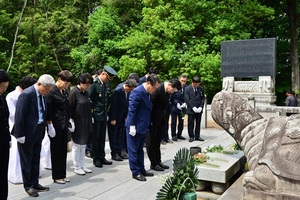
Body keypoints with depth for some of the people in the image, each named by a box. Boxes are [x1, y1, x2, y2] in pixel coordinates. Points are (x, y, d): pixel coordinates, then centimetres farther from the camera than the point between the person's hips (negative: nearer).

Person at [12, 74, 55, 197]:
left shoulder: (42, 95, 6)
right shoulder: (26, 94, -18)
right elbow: (19, 115, -19)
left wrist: (43, 129, 8)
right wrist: (20, 134, -18)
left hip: (38, 132, 8)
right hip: (27, 133, -8)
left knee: (35, 160, 16)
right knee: (27, 161, 7)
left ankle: (35, 184, 29)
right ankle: (28, 186, 20)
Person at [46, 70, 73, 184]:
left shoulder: (65, 92, 9)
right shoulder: (52, 92, -13)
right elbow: (48, 110, -14)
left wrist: (70, 120, 11)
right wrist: (50, 126, -15)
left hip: (64, 125, 7)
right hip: (55, 125, -7)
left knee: (63, 150, 11)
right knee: (56, 151, 4)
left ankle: (62, 175, 22)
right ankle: (56, 177, 16)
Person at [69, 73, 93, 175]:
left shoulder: (86, 93, 9)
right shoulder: (74, 92, -12)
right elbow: (70, 108, -13)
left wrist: (89, 123, 10)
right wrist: (71, 120, -14)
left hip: (85, 123, 7)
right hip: (77, 123, -7)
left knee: (83, 145, 14)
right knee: (77, 145, 5)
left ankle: (82, 165, 26)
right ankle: (77, 167, 16)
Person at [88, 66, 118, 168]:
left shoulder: (106, 84, 9)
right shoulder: (94, 84, -13)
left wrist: (106, 111, 14)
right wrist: (90, 115, -13)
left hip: (103, 115, 7)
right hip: (95, 115, -7)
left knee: (102, 137, 12)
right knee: (95, 138, 3)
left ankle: (101, 157, 21)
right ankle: (96, 159, 12)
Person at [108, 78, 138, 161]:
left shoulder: (128, 92, 0)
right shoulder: (118, 91, -20)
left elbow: (126, 105, 6)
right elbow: (114, 106, -19)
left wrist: (126, 117, 2)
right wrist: (113, 119, -18)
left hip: (122, 118, 7)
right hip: (114, 118, -7)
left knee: (121, 136, 12)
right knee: (113, 136, 4)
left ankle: (120, 151, 20)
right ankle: (114, 154, 11)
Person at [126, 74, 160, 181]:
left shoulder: (147, 93, 7)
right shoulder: (137, 92, -19)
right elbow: (132, 110, -20)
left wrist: (148, 124, 16)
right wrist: (132, 126, -19)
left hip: (143, 126, 9)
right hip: (135, 127, -9)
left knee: (140, 149, 18)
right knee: (134, 150, 4)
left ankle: (141, 170, 28)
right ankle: (135, 172, 13)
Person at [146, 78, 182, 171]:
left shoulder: (167, 91, 2)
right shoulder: (158, 89, -25)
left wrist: (164, 119, 8)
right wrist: (149, 121, -19)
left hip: (160, 120, 9)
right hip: (152, 120, -8)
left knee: (157, 142, 16)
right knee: (151, 142, 4)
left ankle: (158, 161, 26)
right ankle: (153, 164, 12)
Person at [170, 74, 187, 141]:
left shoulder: (186, 88, 0)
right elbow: (172, 98, -9)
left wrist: (185, 103, -14)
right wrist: (177, 104, -17)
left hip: (182, 108, 4)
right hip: (174, 107, -3)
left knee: (181, 122, 10)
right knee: (174, 122, 2)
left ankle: (179, 134, 23)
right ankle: (173, 135, 11)